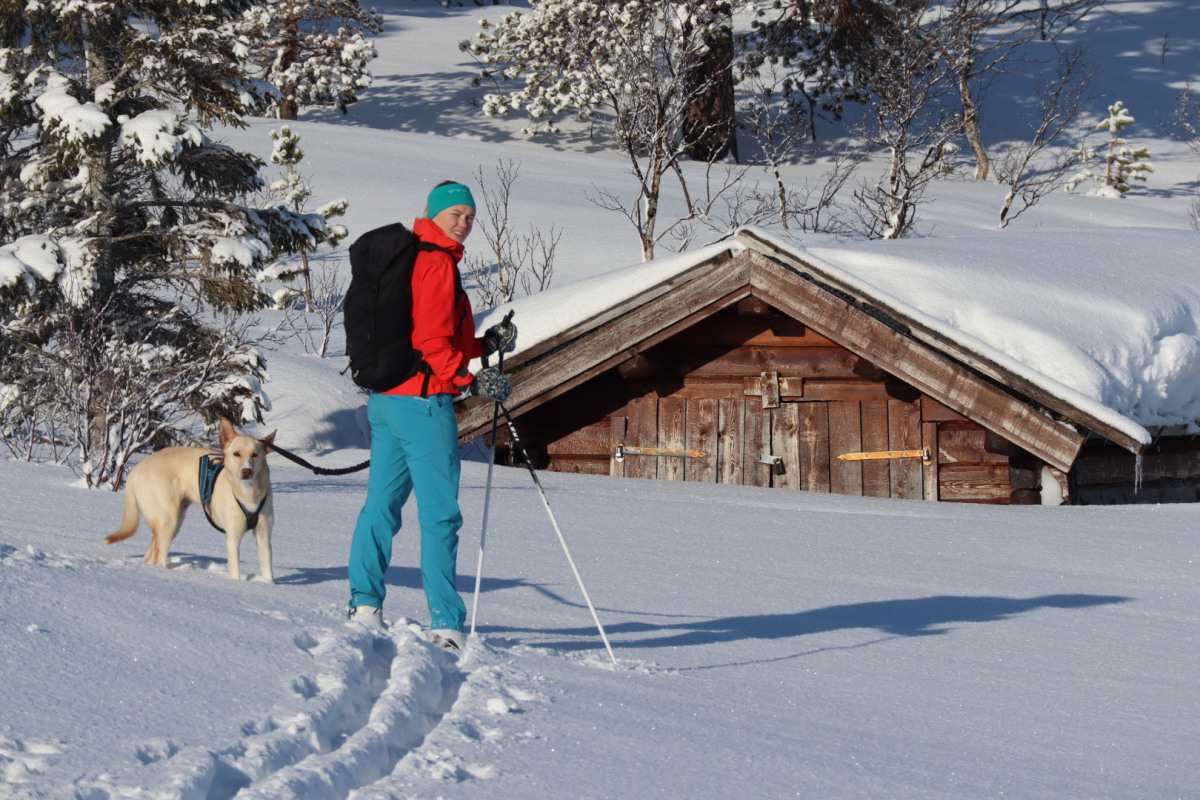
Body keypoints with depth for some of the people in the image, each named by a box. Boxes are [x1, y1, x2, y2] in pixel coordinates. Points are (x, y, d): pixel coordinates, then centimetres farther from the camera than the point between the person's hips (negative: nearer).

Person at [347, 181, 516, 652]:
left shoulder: (406, 259, 18)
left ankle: (364, 604, 20)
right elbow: (430, 343, -19)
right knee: (439, 515, -8)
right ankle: (446, 624, -10)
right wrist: (470, 380, -19)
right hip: (423, 400, -10)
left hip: (385, 397, 10)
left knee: (382, 503, 16)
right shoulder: (438, 264, -12)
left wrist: (485, 344, 10)